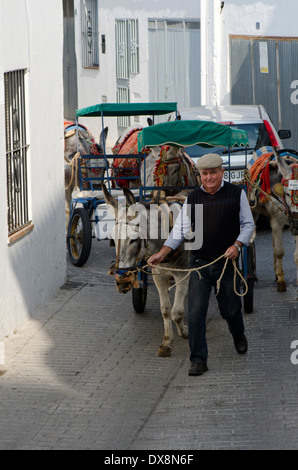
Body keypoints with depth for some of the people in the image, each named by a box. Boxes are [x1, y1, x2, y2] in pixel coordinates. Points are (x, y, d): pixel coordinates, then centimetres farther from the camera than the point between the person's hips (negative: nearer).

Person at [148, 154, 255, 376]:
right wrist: (162, 253, -11)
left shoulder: (237, 194, -1)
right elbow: (180, 230, 1)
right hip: (199, 264, 1)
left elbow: (248, 224, 2)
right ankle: (198, 360, -2)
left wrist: (237, 245, -16)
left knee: (230, 309, 11)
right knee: (196, 312, -7)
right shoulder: (192, 198, 3)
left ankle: (239, 337, 45)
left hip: (226, 264, -1)